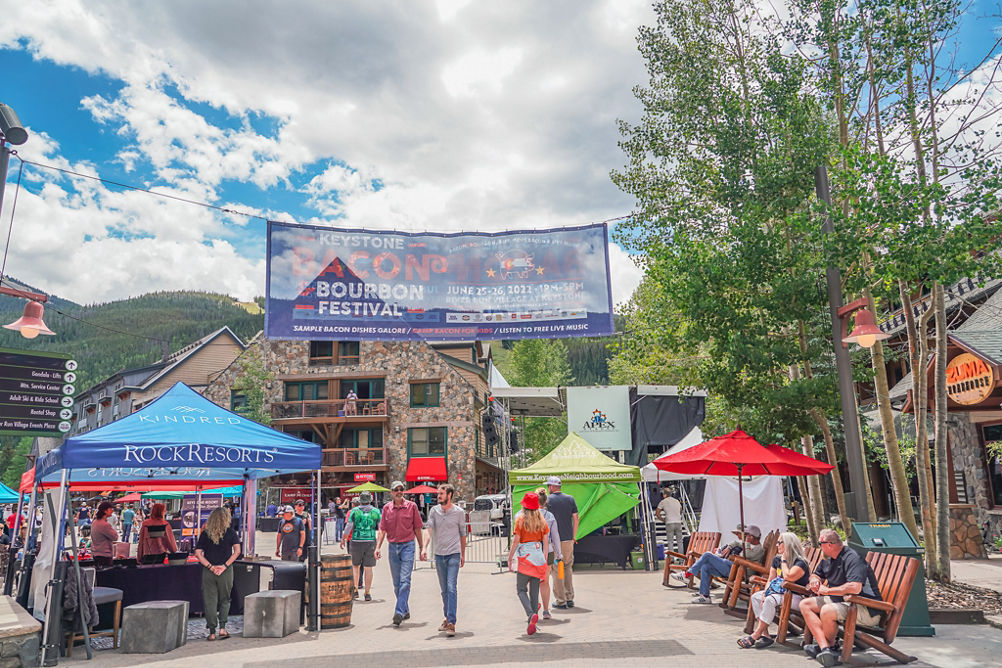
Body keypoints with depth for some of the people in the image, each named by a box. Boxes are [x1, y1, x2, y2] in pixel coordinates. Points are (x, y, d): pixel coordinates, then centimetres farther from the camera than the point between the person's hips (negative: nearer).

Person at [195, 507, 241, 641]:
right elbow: (237, 551, -11)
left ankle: (212, 632, 9)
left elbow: (198, 553, -4)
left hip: (208, 571, 1)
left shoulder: (205, 533, 2)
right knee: (224, 600, 16)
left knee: (210, 600, 8)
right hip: (226, 572, -1)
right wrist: (225, 565, -9)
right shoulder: (230, 532, -2)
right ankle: (222, 627, 5)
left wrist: (211, 567, -7)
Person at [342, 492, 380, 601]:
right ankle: (367, 593, 8)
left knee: (355, 566, 15)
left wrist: (343, 539, 11)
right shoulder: (376, 511, 2)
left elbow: (348, 527, -3)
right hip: (370, 542, 1)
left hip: (356, 541, -1)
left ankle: (355, 589, 10)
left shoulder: (354, 511, -2)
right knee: (368, 568, 6)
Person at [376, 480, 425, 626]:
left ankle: (399, 613, -12)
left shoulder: (411, 506, -1)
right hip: (393, 547, 4)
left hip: (408, 545, -3)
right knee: (396, 583, 10)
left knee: (405, 580, -11)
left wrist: (422, 547, 4)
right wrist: (378, 547, -5)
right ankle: (405, 611, 25)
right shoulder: (386, 508, 6)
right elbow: (382, 529, 6)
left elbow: (417, 528, 3)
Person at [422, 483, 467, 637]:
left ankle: (451, 623, -13)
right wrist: (424, 548, -21)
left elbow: (463, 534, 8)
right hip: (439, 555, 3)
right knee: (444, 590, 13)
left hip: (454, 554, -3)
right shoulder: (434, 511, 3)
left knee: (451, 588, -13)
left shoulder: (459, 512, -1)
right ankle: (447, 618, 26)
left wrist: (463, 555, 12)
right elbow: (429, 530, -6)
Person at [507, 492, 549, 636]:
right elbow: (546, 542, 6)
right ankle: (533, 623, 12)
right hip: (538, 556, 4)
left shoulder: (521, 519, -6)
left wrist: (509, 559, -1)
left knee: (521, 589, 5)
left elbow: (516, 541, -8)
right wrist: (544, 559, 12)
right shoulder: (541, 520, 6)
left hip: (524, 557, -4)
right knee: (534, 591, 10)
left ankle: (531, 614, -18)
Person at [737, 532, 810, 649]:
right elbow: (770, 580, 13)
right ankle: (765, 634, -18)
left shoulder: (800, 562, -14)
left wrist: (784, 561, -14)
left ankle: (755, 636, -29)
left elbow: (788, 577, -29)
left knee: (770, 600, -32)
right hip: (781, 593, 9)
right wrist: (765, 593, -5)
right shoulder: (777, 559, 12)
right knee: (755, 596, -7)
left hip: (797, 597, -9)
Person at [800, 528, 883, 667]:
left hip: (867, 609, -10)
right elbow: (816, 574, 30)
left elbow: (855, 588, -33)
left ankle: (831, 645, -4)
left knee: (827, 610, -34)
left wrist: (828, 590, -20)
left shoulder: (852, 558, -18)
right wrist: (815, 580, 4)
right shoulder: (828, 559, 11)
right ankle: (824, 647, -16)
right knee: (805, 604, -1)